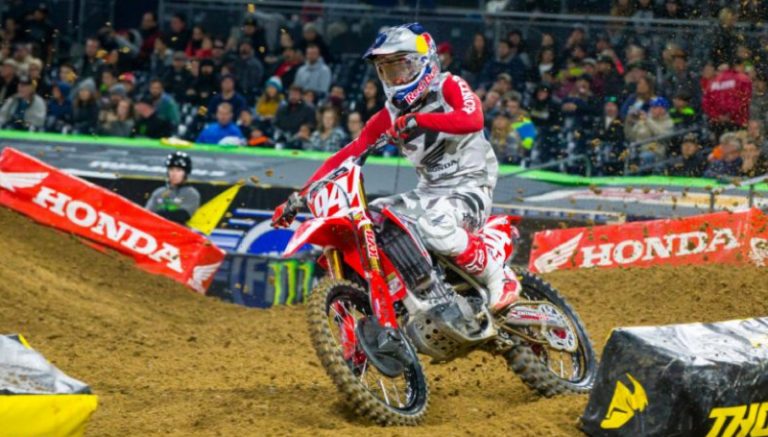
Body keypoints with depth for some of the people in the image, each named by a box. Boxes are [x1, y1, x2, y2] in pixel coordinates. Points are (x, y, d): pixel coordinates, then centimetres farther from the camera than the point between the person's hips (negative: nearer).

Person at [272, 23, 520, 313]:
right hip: (429, 191, 7)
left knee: (435, 226, -37)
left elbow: (473, 120, -28)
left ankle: (499, 276, -19)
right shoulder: (391, 115, 10)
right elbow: (348, 155, 5)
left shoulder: (450, 87, -6)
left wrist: (418, 120, -35)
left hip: (468, 186, -7)